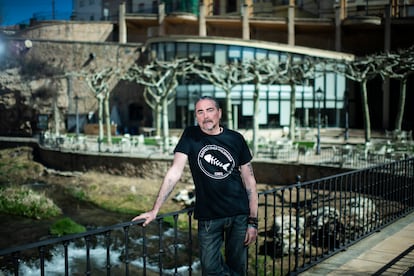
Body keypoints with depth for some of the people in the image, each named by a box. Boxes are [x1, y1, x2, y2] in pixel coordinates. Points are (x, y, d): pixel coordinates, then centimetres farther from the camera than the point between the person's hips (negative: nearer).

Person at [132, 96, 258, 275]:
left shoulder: (236, 139, 0)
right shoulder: (190, 136, -2)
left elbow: (249, 180, 4)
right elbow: (175, 172, -8)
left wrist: (253, 221, 0)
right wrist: (155, 210, -16)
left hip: (239, 215, 1)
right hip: (208, 217, -1)